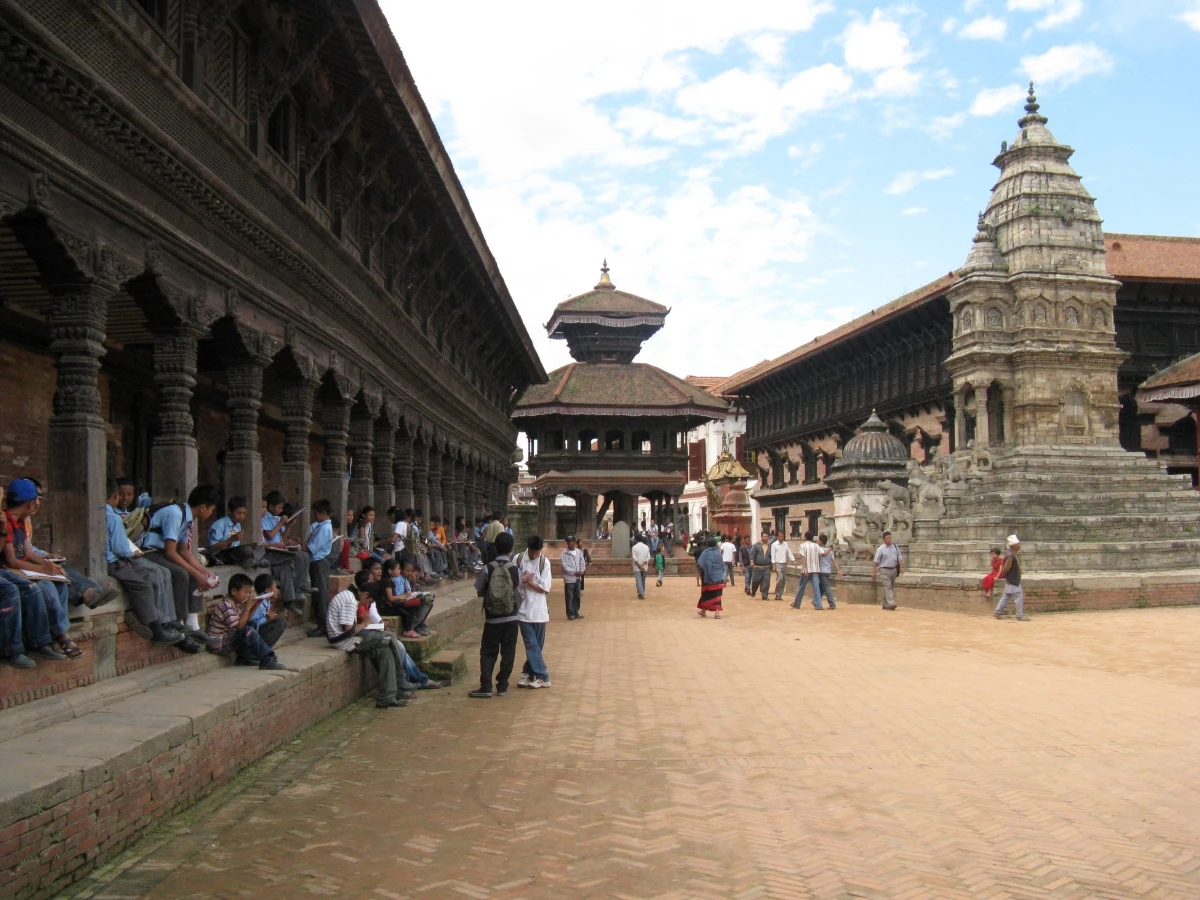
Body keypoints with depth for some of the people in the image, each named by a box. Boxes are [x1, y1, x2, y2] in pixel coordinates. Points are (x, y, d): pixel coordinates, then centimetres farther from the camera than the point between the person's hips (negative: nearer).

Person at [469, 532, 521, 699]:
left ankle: (485, 687, 4)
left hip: (492, 619, 0)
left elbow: (479, 591, -2)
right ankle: (502, 686, 13)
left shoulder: (488, 569, -8)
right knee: (507, 653, 10)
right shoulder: (515, 570, -8)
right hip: (511, 619, 0)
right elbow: (518, 590, 0)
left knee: (487, 653, 8)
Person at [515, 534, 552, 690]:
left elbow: (545, 588, -6)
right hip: (523, 608, 0)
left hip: (538, 609, 0)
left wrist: (529, 582, -14)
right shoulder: (518, 559, -2)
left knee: (536, 645, 8)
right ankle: (542, 676, 1)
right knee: (532, 644, -2)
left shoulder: (544, 562, -3)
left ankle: (528, 673, 21)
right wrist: (524, 581, -17)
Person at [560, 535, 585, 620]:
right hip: (569, 578, -4)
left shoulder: (579, 552, 6)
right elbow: (565, 566, -12)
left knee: (577, 596, 10)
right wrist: (575, 572, -16)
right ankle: (570, 614, 7)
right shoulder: (564, 553, -6)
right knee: (569, 597, -1)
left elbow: (582, 563, 9)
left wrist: (581, 571, -10)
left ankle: (576, 613, 20)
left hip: (578, 578, 4)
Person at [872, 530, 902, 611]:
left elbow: (900, 558, 11)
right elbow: (876, 561, -3)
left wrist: (901, 568, -1)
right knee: (887, 586, -13)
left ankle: (885, 604, 20)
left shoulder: (895, 547, 8)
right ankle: (891, 603, -22)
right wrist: (874, 572, -4)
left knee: (892, 587, 10)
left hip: (893, 569, 5)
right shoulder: (880, 549, -4)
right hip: (884, 570, -5)